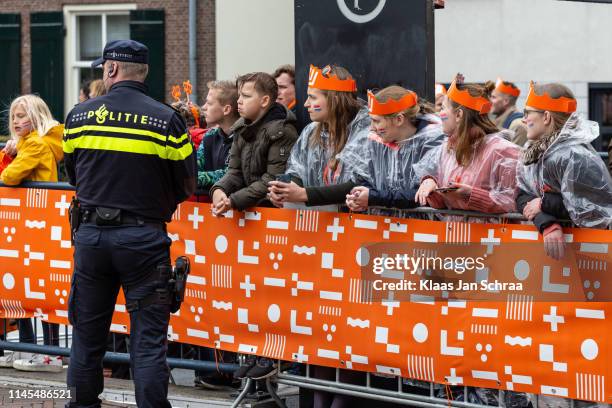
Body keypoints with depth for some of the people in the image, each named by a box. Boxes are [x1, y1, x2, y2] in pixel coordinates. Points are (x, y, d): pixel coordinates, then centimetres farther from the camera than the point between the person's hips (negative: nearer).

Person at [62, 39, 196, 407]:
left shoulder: (79, 116, 1)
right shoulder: (168, 120, -5)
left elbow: (73, 177, 13)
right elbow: (187, 187, 0)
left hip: (91, 233, 2)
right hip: (144, 236, -2)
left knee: (88, 331, 14)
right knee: (148, 337, 1)